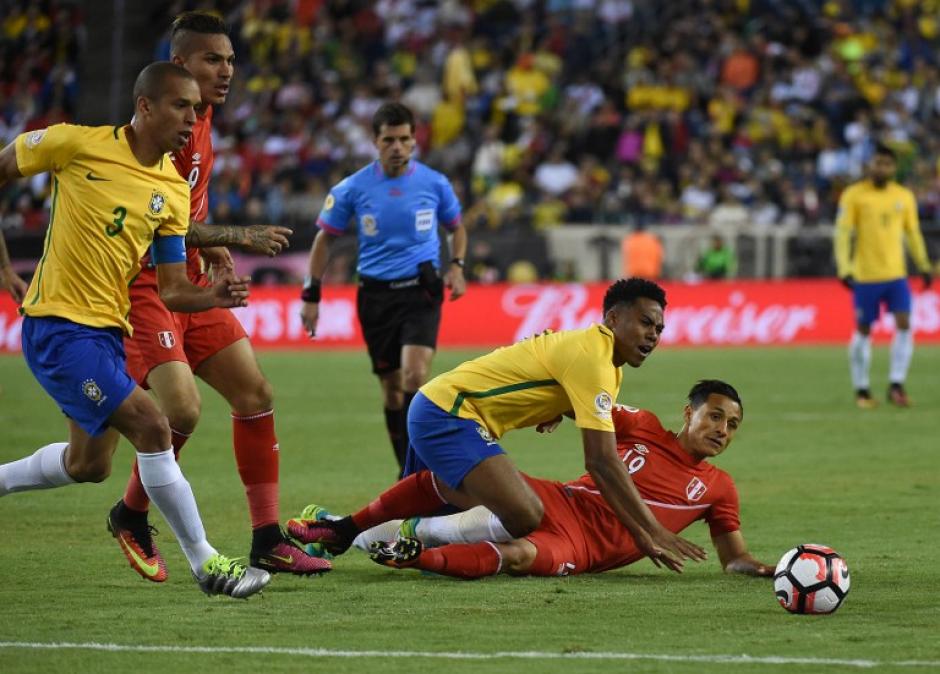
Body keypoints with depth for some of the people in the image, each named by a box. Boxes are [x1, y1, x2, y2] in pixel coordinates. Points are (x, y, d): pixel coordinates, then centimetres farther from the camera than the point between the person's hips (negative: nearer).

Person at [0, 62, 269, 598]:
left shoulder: (174, 191, 4)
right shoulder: (78, 145, -13)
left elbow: (172, 288, 5)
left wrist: (212, 297, -16)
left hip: (109, 330, 8)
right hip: (58, 326, -8)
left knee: (88, 465, 17)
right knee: (151, 426, -17)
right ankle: (206, 564, -10)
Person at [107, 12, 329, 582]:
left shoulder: (201, 119, 11)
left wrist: (212, 246, 9)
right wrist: (239, 237, -23)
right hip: (143, 288, -9)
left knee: (255, 394, 3)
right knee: (183, 408, -22)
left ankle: (268, 541, 8)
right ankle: (130, 517, 4)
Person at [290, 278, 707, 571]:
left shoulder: (603, 358, 13)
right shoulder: (592, 359, -19)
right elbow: (601, 462, -25)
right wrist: (650, 532, -26)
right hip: (447, 414, -11)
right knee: (524, 516, -24)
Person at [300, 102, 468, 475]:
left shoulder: (434, 184, 0)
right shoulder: (354, 188, -2)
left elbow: (457, 227, 17)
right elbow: (325, 237, 9)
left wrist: (456, 266, 0)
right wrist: (311, 295, 5)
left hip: (421, 291, -1)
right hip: (375, 294, 1)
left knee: (415, 374, -21)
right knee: (392, 386, 6)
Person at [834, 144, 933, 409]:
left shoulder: (904, 196, 7)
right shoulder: (854, 195, -5)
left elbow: (913, 233, 17)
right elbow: (842, 233, -6)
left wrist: (924, 266, 14)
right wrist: (844, 270, -15)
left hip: (896, 274, 3)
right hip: (865, 276, -3)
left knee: (904, 324, -10)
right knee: (863, 330, 4)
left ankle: (896, 385, -5)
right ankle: (861, 390, 15)